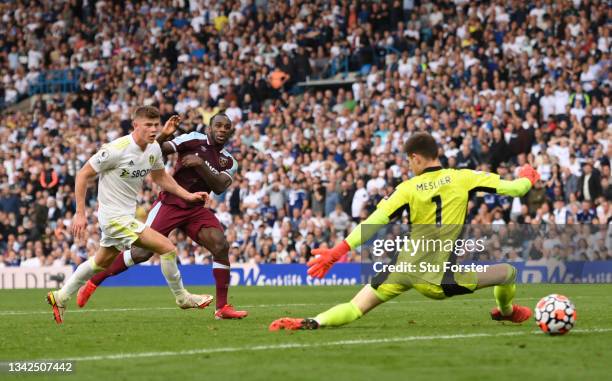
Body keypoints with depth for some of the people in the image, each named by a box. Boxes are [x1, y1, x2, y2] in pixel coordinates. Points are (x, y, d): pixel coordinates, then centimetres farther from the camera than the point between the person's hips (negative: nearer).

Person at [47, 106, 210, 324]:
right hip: (115, 217, -9)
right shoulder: (117, 149, -23)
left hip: (127, 214, 9)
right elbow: (83, 175, -15)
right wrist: (80, 213, -17)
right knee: (168, 248, -13)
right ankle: (182, 298, 4)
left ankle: (61, 298, 39)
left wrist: (187, 195, 8)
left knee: (102, 262, 25)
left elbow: (160, 177, 19)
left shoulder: (154, 149, 0)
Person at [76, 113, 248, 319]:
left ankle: (223, 307, -10)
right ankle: (92, 283, 5)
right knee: (142, 252, -11)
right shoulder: (194, 140, -4)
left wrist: (201, 165, -22)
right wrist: (164, 135, -32)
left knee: (221, 246, -16)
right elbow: (158, 149, -10)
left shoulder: (229, 162, 8)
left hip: (195, 209, 4)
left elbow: (220, 187, -9)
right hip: (170, 203, -4)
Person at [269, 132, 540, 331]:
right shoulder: (462, 178, 0)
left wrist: (338, 251, -8)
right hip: (445, 277, 0)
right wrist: (526, 179, 27)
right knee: (508, 272, 23)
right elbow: (511, 188, 3)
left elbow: (375, 222, -8)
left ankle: (312, 322, -19)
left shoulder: (408, 189, -1)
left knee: (356, 308, 4)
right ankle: (507, 311, 52)